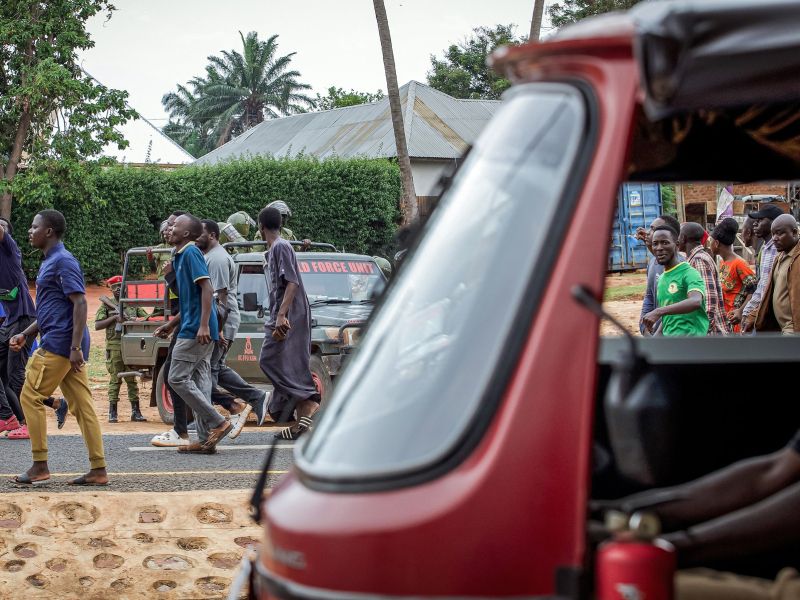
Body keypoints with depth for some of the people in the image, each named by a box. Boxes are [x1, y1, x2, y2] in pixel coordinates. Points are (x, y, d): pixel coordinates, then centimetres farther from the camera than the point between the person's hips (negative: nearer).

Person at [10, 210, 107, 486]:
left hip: (60, 342, -10)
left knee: (31, 397, -4)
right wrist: (26, 335, 19)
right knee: (81, 405, 5)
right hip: (67, 346, 10)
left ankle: (40, 466, -1)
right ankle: (98, 470, 4)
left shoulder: (62, 261, -11)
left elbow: (80, 303, -18)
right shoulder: (50, 262, 20)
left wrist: (75, 347, -23)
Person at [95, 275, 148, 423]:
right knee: (115, 380, 0)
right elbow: (97, 326, -2)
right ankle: (112, 413, 5)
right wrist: (114, 318, -12)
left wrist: (135, 320, -9)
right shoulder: (106, 305, 6)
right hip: (114, 347, -2)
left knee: (132, 379, 4)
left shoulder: (133, 304, 12)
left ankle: (135, 412, 7)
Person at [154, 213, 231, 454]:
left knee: (177, 378, -8)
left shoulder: (191, 253, -10)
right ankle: (205, 439, 8)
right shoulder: (181, 257, 20)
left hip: (196, 330, -10)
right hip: (194, 329, 10)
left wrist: (203, 325, -26)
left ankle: (218, 422, -7)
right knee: (199, 381, 8)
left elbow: (207, 289, -19)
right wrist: (171, 324, 28)